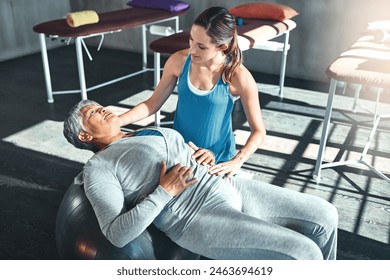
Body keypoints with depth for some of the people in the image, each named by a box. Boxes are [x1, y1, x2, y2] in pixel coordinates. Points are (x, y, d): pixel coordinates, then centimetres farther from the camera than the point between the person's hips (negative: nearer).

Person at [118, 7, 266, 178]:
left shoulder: (238, 77, -19)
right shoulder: (179, 61, -11)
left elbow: (258, 131, -13)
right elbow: (152, 104, 0)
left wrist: (236, 162, -28)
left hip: (218, 162, -2)